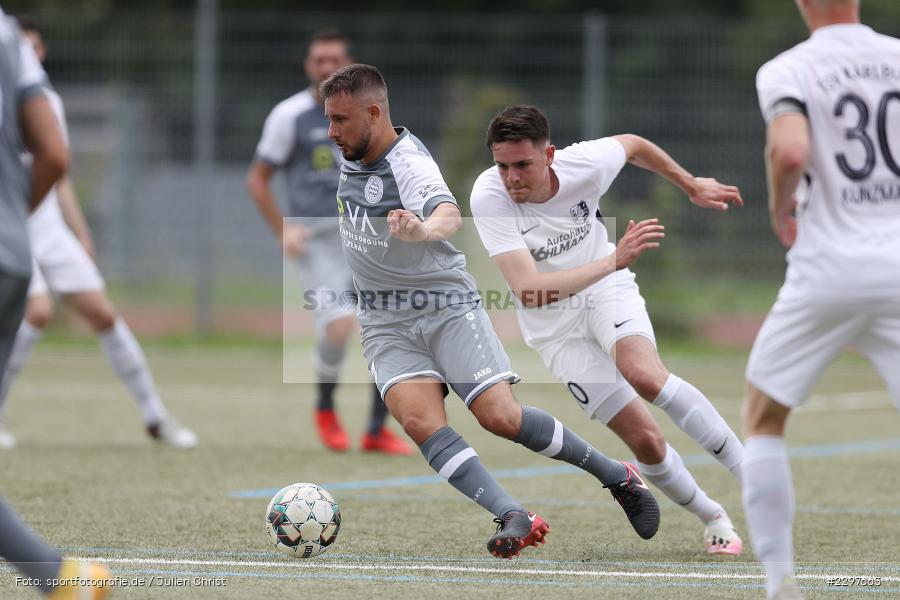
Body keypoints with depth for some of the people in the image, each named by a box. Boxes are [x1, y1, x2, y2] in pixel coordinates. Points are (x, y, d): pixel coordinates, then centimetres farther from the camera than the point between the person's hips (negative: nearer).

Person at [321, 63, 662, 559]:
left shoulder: (409, 165, -21)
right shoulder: (350, 158, 4)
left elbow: (449, 216, -43)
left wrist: (424, 230, -64)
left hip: (447, 307, -6)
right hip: (385, 325, 6)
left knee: (501, 417, -14)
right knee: (420, 421, -21)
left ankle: (618, 477, 9)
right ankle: (514, 518, -32)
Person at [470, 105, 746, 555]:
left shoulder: (585, 163, -20)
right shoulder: (488, 199, -28)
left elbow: (632, 145, 6)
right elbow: (528, 291, -38)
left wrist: (692, 186, 16)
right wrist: (615, 259, -42)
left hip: (608, 295, 1)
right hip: (556, 328, -1)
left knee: (645, 376, -32)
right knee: (644, 439, -10)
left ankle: (750, 472, -20)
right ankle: (715, 521, 14)